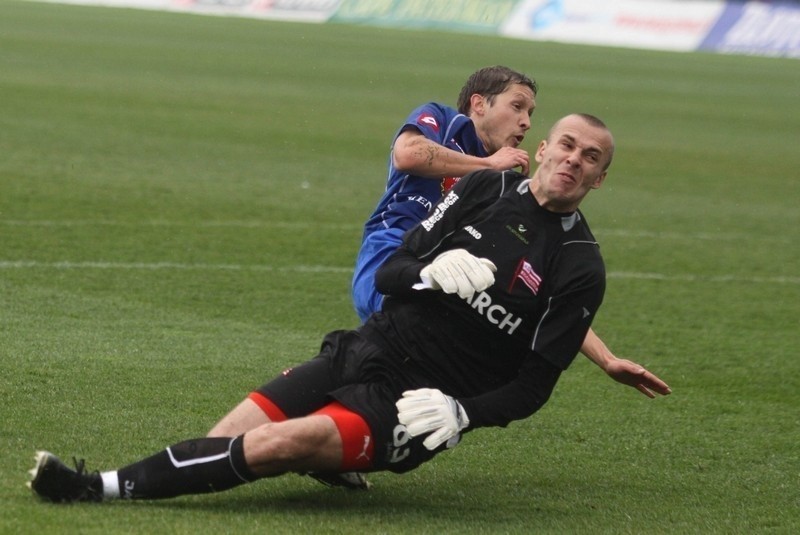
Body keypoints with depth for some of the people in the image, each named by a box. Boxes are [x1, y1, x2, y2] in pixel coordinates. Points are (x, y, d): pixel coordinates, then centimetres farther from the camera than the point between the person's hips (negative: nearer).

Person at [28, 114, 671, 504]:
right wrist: (431, 273, -12)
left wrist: (461, 413, -18)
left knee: (285, 442, -27)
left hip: (419, 402, -5)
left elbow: (532, 386, -3)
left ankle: (111, 487, -32)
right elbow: (388, 274, 10)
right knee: (235, 434, -16)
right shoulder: (486, 188, 9)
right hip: (369, 351, 5)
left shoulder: (581, 267, -3)